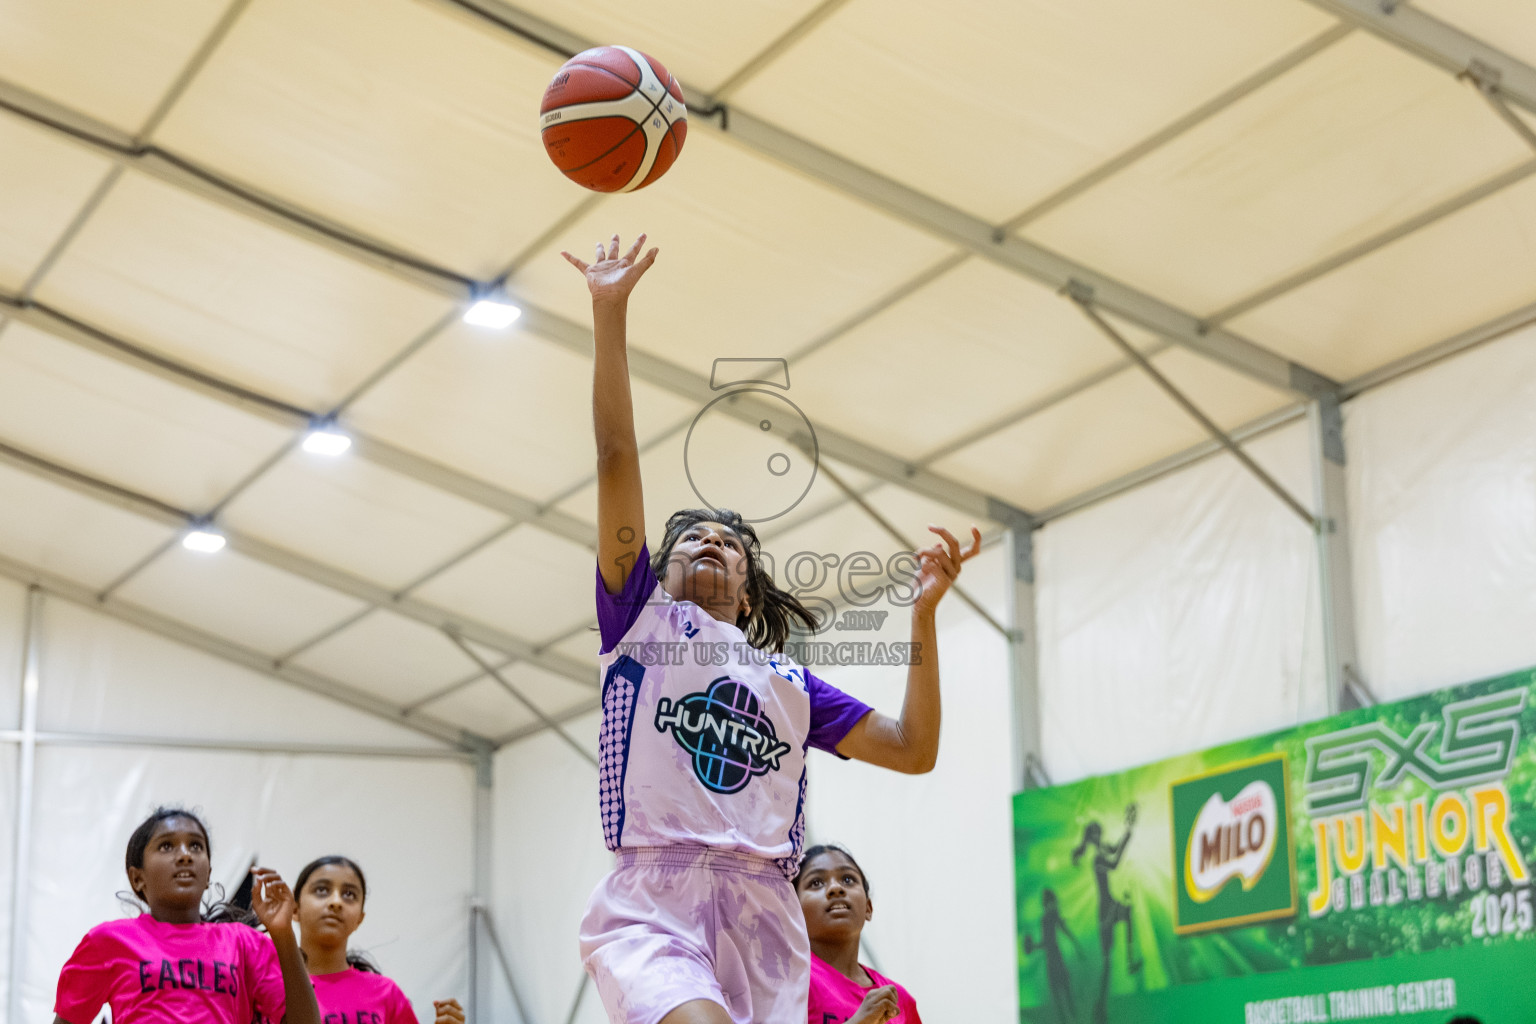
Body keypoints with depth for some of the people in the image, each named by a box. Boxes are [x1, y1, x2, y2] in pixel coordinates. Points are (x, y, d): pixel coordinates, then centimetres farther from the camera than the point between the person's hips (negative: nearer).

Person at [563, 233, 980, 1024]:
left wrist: (924, 610, 15)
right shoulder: (640, 622, 18)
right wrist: (610, 314, 4)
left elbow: (912, 749, 19)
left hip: (764, 911, 4)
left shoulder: (791, 683, 26)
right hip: (652, 905, -4)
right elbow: (617, 459, 10)